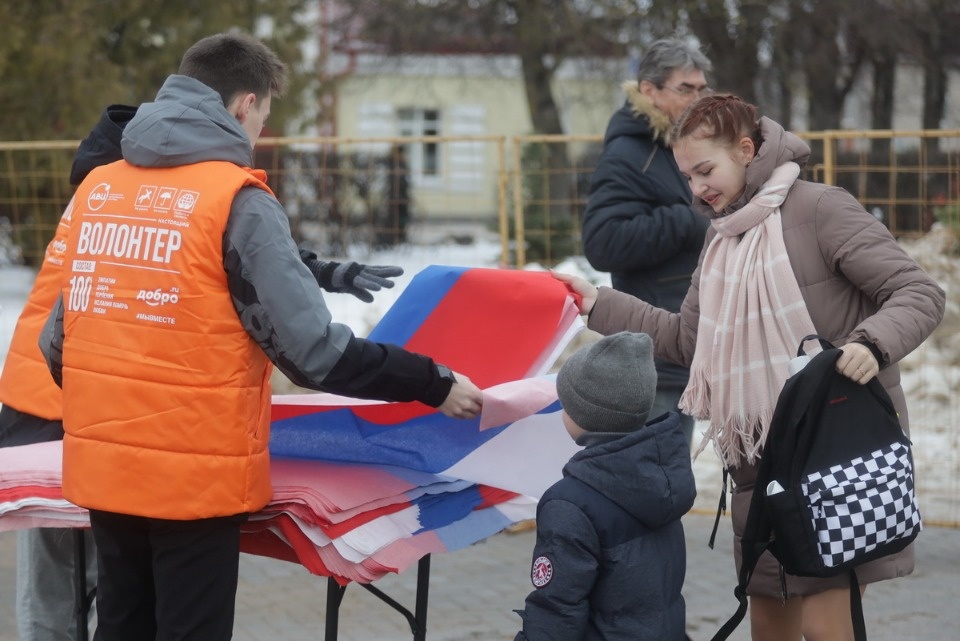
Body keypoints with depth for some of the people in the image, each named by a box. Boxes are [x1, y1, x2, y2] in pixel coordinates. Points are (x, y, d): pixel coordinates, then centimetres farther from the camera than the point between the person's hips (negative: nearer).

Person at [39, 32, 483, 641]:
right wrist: (434, 383, -7)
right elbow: (312, 348, -16)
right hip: (193, 472, -6)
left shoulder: (97, 187, 6)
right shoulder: (237, 199, -12)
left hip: (100, 468, 6)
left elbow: (58, 343, 10)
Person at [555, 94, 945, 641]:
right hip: (758, 453, 8)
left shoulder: (819, 208, -11)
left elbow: (919, 292, -13)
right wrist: (599, 304, 12)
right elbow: (687, 340, 17)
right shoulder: (723, 236, 14)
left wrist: (874, 342, -32)